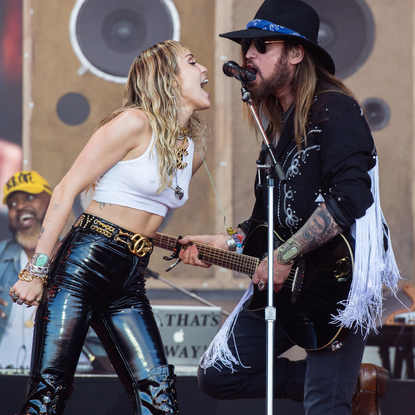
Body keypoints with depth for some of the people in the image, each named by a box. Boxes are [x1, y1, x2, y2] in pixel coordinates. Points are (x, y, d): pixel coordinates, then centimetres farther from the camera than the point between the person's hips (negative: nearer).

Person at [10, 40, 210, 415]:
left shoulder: (194, 151, 14)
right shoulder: (135, 123, -8)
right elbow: (67, 190, -10)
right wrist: (37, 271, -14)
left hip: (129, 285, 7)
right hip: (83, 266, -7)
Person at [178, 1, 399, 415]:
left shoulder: (335, 112, -12)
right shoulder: (278, 123, 17)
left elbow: (350, 197, -26)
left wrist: (285, 256, -25)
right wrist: (229, 242, 13)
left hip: (337, 279, -9)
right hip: (283, 280, 9)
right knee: (218, 376, 6)